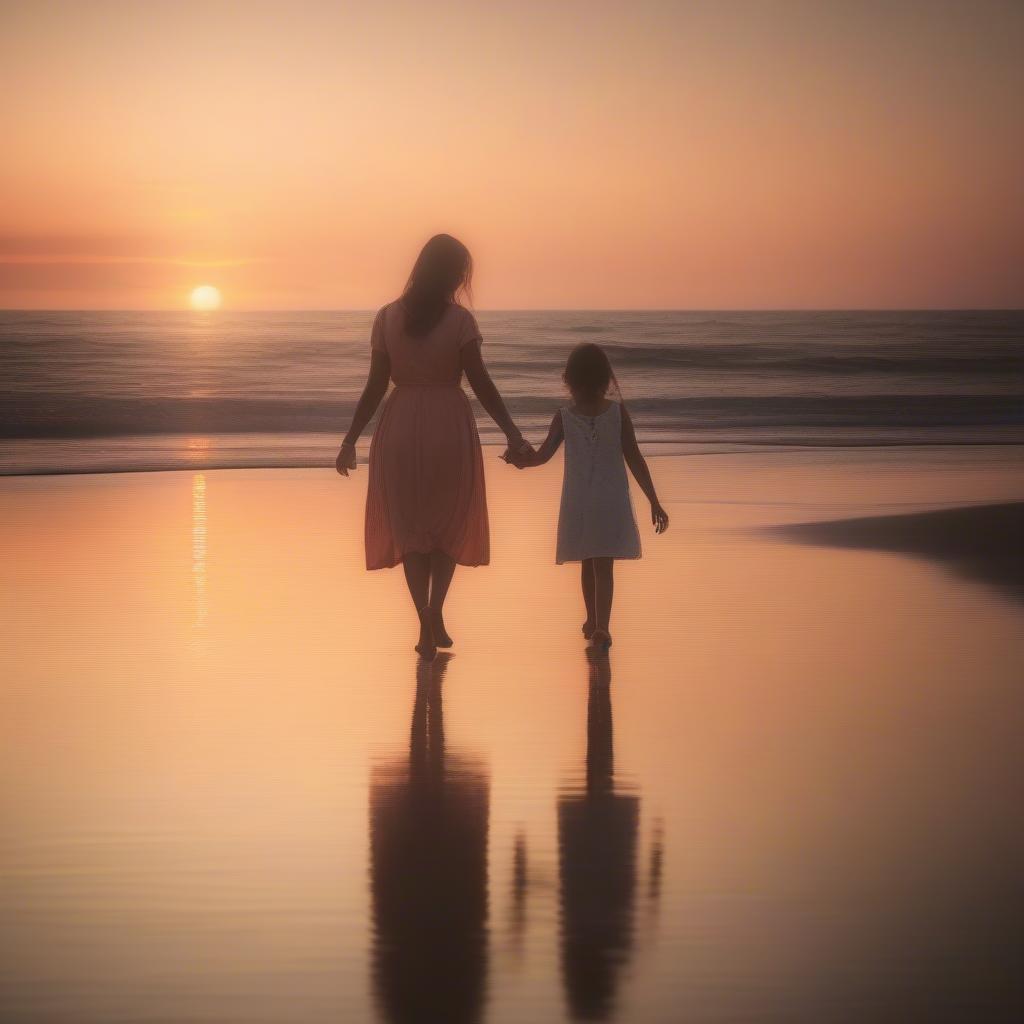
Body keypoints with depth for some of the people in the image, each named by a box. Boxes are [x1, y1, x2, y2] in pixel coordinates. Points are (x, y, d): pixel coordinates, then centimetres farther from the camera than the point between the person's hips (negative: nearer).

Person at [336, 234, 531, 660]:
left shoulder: (388, 317, -2)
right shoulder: (460, 320, -8)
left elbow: (376, 385, -1)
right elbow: (481, 383, -11)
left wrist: (351, 440, 6)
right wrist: (512, 433, -9)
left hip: (400, 429, 2)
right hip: (450, 426, -2)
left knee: (409, 526, 10)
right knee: (450, 522, 15)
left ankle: (426, 626, 1)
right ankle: (436, 614, 2)